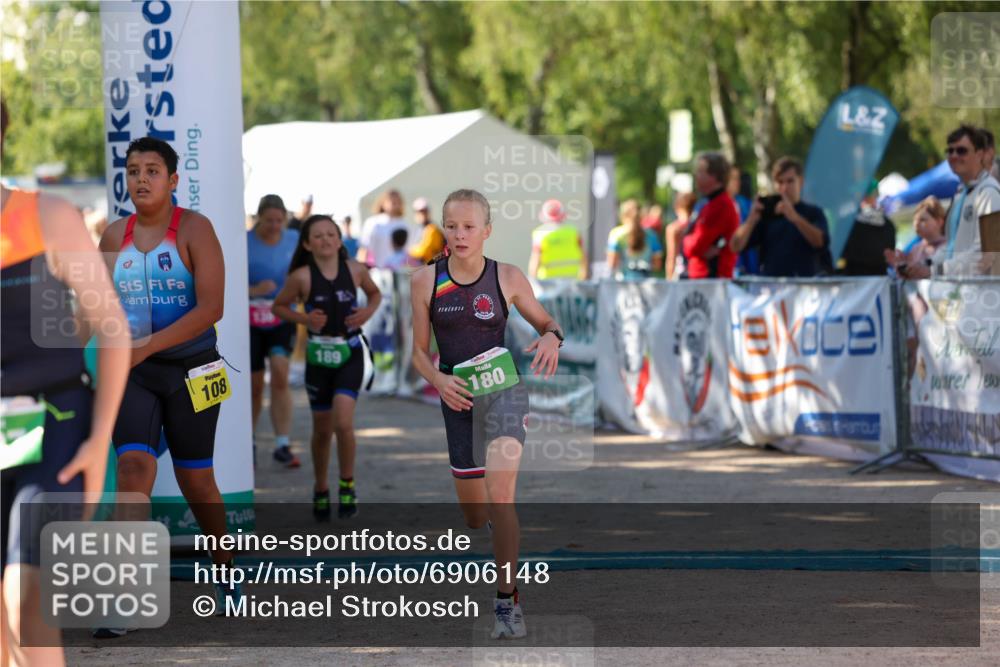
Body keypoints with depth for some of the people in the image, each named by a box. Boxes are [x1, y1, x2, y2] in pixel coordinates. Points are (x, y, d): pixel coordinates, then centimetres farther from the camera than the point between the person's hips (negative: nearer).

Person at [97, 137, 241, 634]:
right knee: (133, 466, -15)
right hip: (132, 372, 3)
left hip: (190, 369, -2)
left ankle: (226, 572, 32)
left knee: (195, 480, 8)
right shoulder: (114, 236, 5)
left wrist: (148, 345, -22)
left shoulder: (194, 229, -8)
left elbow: (211, 308, -17)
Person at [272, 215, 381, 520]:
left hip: (350, 355, 0)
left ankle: (347, 484, 2)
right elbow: (278, 306, 3)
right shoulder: (302, 277, -8)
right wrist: (304, 319, -13)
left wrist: (368, 311, -4)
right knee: (322, 429, 11)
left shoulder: (355, 270, -3)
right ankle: (320, 490, 33)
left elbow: (375, 293, 16)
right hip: (319, 357, 0)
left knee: (343, 422, -18)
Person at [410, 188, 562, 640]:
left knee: (499, 498, -22)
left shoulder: (508, 277, -4)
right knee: (474, 518, 12)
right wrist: (438, 380, -15)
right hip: (458, 399, 3)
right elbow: (419, 352, 5)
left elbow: (547, 323, 9)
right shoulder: (425, 282, -1)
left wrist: (552, 338, -14)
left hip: (503, 389, -3)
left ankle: (507, 601, -15)